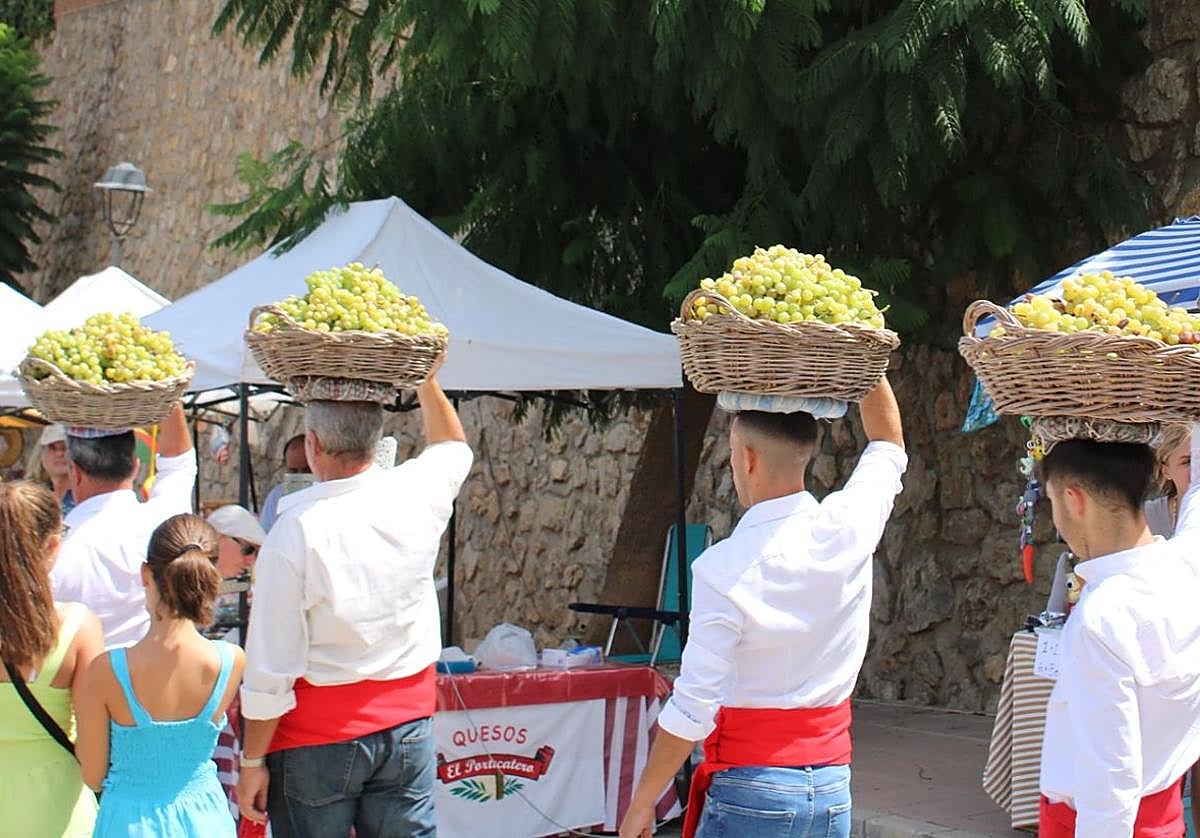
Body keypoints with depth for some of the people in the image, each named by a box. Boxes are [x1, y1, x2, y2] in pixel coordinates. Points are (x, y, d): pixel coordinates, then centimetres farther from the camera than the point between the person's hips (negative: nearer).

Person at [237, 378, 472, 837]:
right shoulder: (416, 494, -7)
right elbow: (454, 447, 21)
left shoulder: (295, 531, -18)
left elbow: (271, 670, -13)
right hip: (408, 721, 4)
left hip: (318, 734, -4)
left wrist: (252, 761, -4)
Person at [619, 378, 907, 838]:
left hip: (752, 787, -5)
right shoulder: (847, 528, -4)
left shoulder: (725, 568, -16)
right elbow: (889, 442, 19)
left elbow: (692, 709, -15)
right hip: (832, 787, 5)